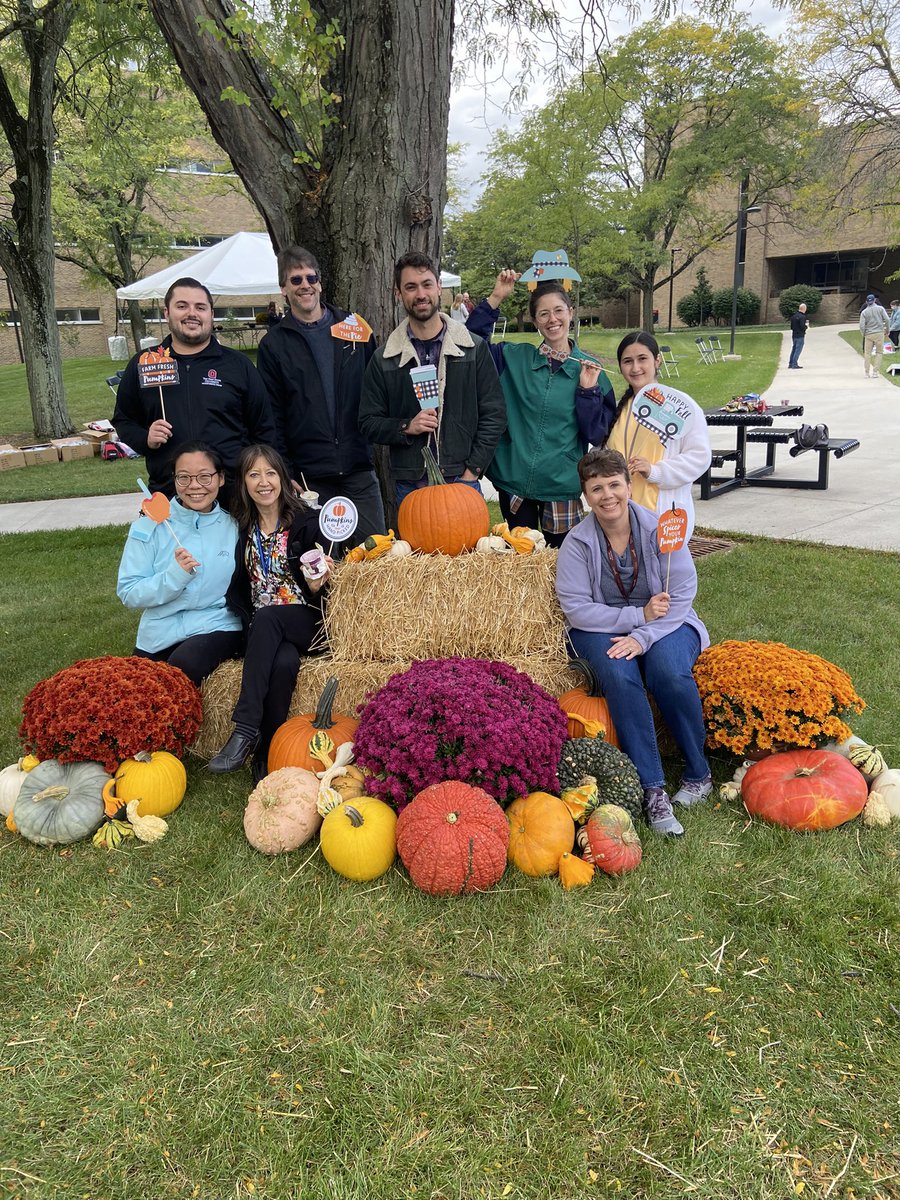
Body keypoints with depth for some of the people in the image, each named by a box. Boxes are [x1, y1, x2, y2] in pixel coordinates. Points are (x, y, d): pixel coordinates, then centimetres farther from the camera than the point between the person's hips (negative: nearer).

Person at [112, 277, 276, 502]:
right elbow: (123, 420, 19)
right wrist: (145, 439, -3)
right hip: (167, 497, 1)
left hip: (233, 493, -1)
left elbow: (264, 431, 9)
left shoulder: (238, 364, 8)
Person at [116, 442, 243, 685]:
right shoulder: (150, 525, -1)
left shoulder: (235, 526, 3)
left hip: (217, 628, -1)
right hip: (160, 635, 2)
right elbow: (128, 594, -7)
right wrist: (174, 575, -20)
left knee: (186, 664, -29)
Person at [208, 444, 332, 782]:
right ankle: (267, 754, -28)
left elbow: (323, 576, 5)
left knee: (267, 618, -37)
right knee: (283, 662, -34)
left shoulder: (306, 522, 2)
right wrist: (250, 623, -2)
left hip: (304, 622, -2)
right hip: (260, 628, 2)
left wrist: (316, 587, -18)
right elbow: (236, 589, 15)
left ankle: (246, 729, -36)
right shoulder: (242, 529, 12)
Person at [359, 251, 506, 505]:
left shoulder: (474, 349, 3)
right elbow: (369, 422, 6)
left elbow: (494, 414, 3)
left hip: (462, 482, 0)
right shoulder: (384, 359, 5)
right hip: (409, 486, 1)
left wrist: (472, 471, -5)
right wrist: (407, 427, -12)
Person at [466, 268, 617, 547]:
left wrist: (588, 390, -16)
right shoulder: (515, 357, 3)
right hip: (513, 482, 1)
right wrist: (495, 299, -5)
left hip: (561, 486, -1)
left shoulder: (589, 369, 0)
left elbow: (596, 434, -3)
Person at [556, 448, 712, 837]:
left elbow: (682, 597, -12)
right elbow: (577, 609, -12)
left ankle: (699, 774, -9)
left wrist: (642, 637, -24)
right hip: (602, 631, 0)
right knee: (619, 676, -32)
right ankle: (652, 788, -27)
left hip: (665, 628, 0)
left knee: (668, 672, -32)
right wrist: (639, 615, -19)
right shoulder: (577, 543, -6)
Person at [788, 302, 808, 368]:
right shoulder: (802, 317, -15)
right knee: (798, 350, -4)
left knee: (793, 349, 14)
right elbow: (802, 327, -21)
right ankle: (794, 365, -6)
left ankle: (790, 364, 17)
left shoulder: (794, 316, 10)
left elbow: (791, 326, 15)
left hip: (794, 335, 8)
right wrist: (806, 326, -2)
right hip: (800, 336, -8)